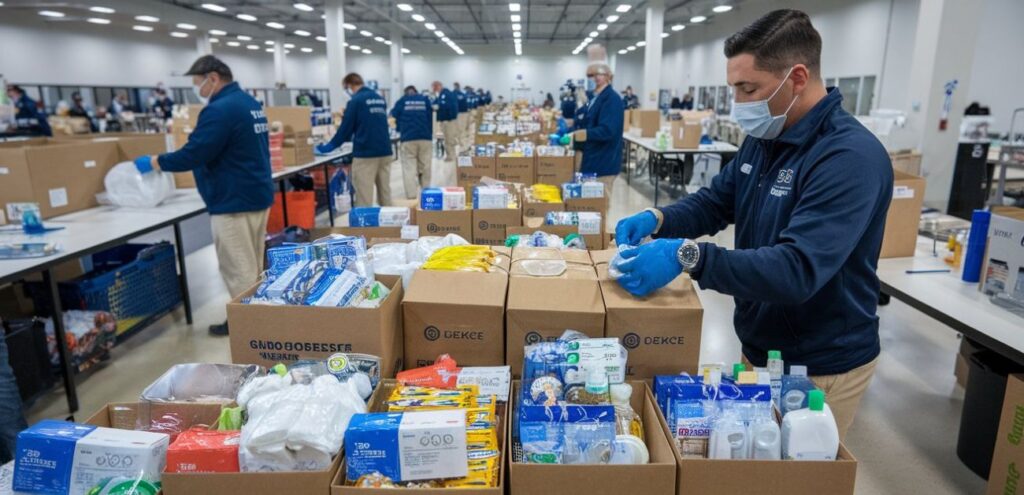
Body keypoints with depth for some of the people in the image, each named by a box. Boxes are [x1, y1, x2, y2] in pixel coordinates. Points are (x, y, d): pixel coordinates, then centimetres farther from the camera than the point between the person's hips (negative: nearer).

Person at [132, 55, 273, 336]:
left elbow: (193, 154, -20)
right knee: (252, 266, 17)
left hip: (234, 202, -10)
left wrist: (154, 163, -4)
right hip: (258, 194, 10)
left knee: (237, 270, -1)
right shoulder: (251, 103, 13)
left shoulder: (220, 110, -18)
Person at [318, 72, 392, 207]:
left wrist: (328, 147, 7)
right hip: (385, 151, 7)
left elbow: (345, 129, -5)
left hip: (365, 153, -7)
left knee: (364, 195, -2)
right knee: (385, 193, 10)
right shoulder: (380, 99, 15)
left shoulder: (355, 101, -6)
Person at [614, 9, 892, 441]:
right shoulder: (763, 138, 1)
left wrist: (687, 256, -42)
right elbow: (714, 203, 9)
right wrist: (657, 219, -11)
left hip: (821, 367, -7)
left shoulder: (851, 157, -26)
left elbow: (799, 270, -36)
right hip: (759, 347, 8)